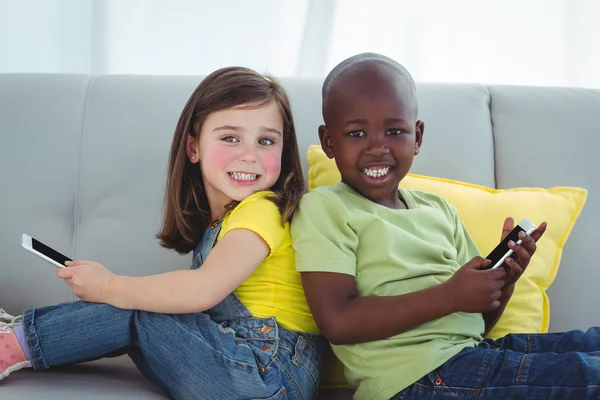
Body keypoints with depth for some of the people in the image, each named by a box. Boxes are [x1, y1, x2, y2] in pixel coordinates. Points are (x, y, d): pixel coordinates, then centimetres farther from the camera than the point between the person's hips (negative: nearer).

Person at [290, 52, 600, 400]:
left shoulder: (438, 210, 15)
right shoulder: (322, 208, -3)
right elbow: (337, 322, -16)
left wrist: (506, 278, -2)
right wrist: (451, 295, -14)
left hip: (477, 351, 7)